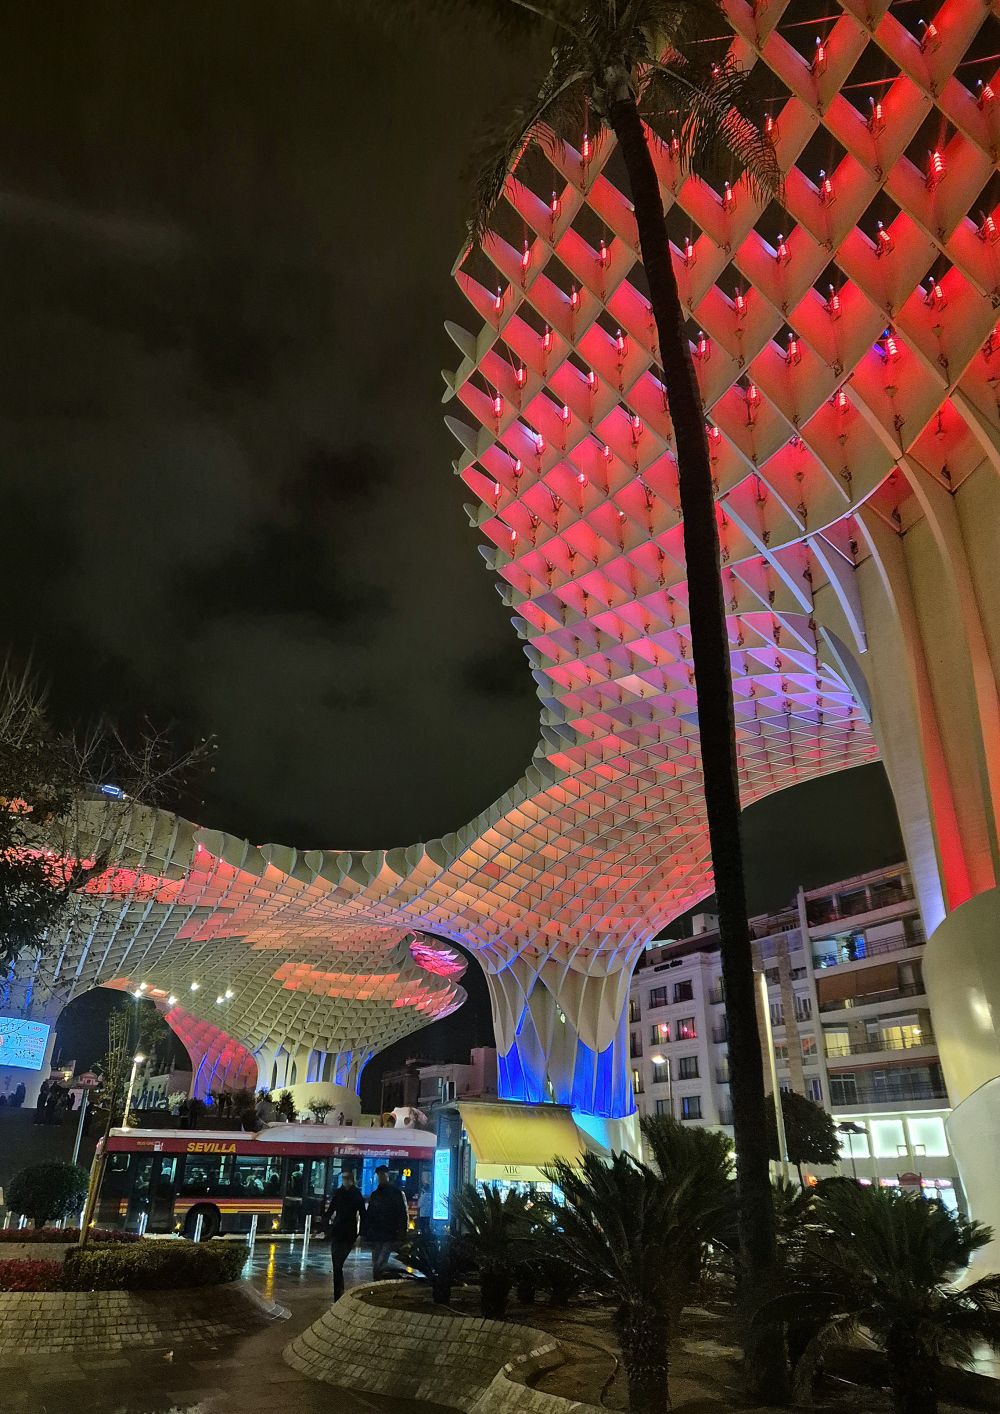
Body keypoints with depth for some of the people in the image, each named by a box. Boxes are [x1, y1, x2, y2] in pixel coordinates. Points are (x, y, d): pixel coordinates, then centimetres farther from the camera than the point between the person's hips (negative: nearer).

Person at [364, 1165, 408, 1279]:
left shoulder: (397, 1193, -1)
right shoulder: (374, 1195, 14)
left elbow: (403, 1215, -4)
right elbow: (369, 1215, 17)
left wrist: (401, 1234, -11)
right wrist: (367, 1232, 8)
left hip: (390, 1236, -5)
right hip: (376, 1235, 5)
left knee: (380, 1264, -16)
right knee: (376, 1265, 6)